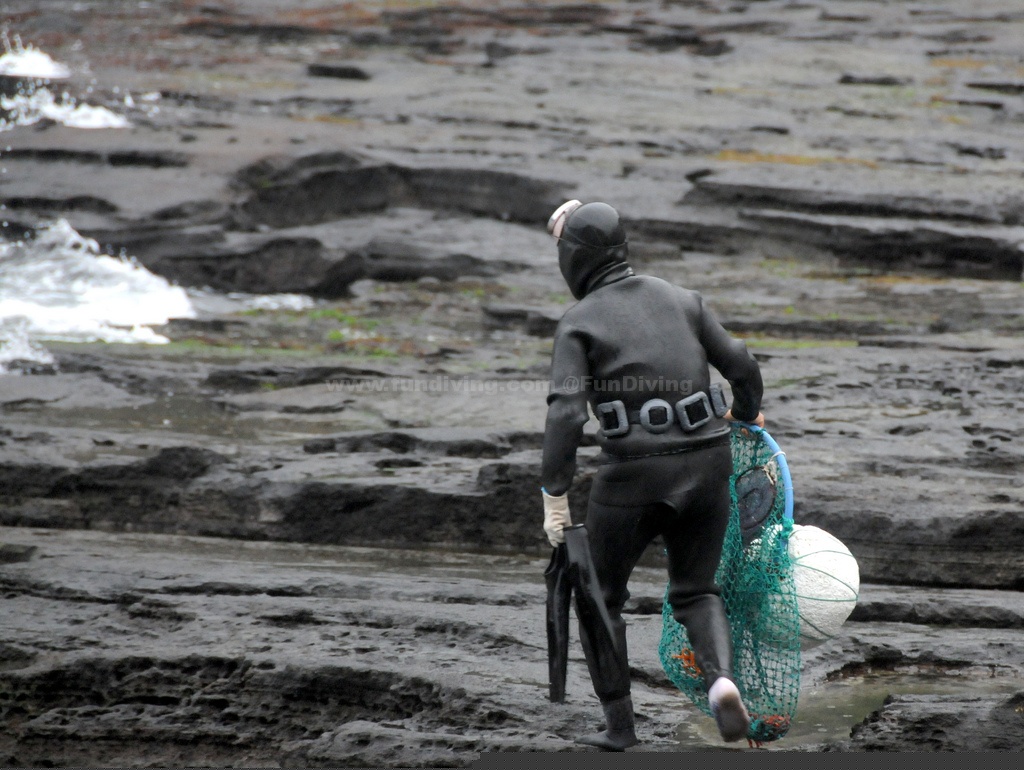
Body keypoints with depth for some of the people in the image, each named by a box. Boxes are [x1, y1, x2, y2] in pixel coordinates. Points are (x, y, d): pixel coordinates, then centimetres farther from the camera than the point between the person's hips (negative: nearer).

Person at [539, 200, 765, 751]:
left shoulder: (578, 323, -4)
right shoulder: (680, 298, 9)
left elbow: (565, 412, -15)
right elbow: (741, 365, 10)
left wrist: (554, 496, -13)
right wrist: (747, 414, 30)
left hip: (633, 472, -4)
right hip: (706, 463, 4)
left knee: (600, 596, 17)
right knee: (695, 591, 20)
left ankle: (619, 723, 17)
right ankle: (721, 678, -9)